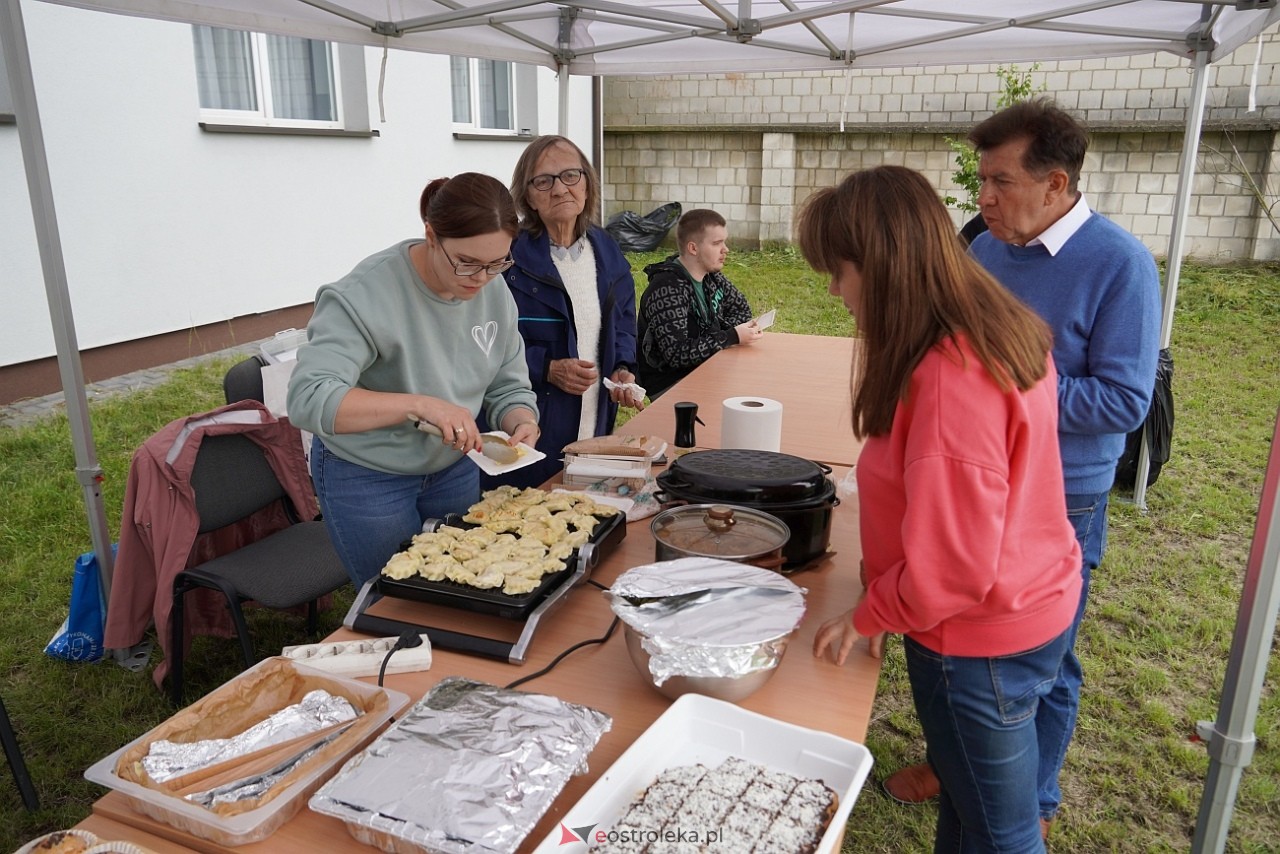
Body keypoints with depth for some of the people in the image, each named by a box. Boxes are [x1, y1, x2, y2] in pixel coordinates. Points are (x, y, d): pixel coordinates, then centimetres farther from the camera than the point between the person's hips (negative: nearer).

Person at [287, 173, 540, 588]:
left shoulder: (494, 291, -8)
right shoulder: (366, 294, -27)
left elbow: (509, 387, 0)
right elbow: (307, 398, -36)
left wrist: (523, 424, -22)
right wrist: (419, 404, -44)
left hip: (454, 469, 6)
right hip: (365, 477, -5)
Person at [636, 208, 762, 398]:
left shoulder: (712, 277, 3)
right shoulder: (667, 289, -23)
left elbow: (741, 307, 22)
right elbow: (677, 354, -28)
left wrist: (735, 330, -1)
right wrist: (732, 337, -23)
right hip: (668, 386, -8)